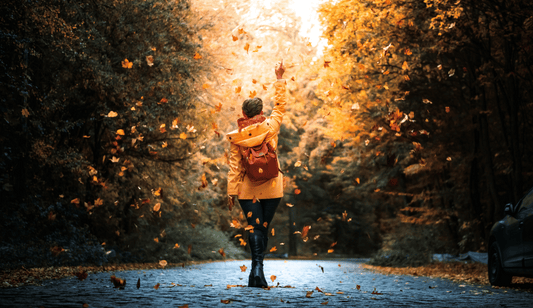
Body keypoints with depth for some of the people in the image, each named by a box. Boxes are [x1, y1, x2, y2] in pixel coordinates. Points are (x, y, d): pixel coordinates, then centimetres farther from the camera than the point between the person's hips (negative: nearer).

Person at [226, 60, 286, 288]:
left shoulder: (236, 137, -5)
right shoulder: (270, 128, -6)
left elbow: (234, 166, -4)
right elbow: (280, 105, 8)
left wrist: (231, 191, 2)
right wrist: (279, 78, 16)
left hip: (248, 190, 0)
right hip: (272, 188, 0)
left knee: (255, 228, 1)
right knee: (264, 227, 9)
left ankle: (257, 267, -18)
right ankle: (256, 272, 11)